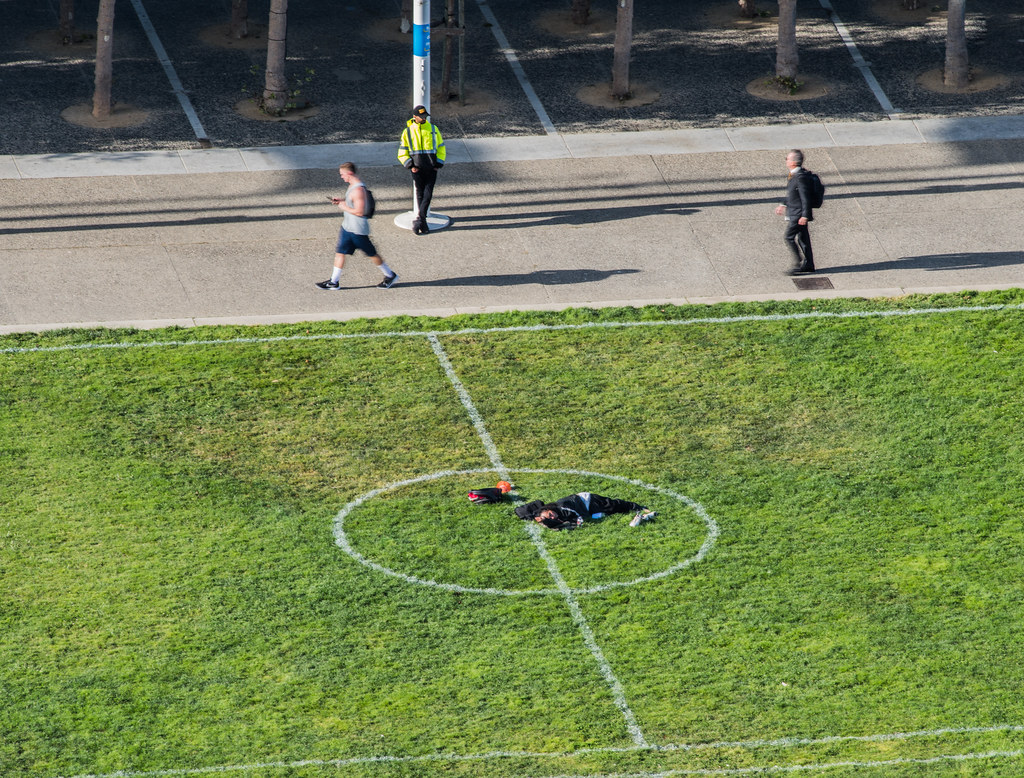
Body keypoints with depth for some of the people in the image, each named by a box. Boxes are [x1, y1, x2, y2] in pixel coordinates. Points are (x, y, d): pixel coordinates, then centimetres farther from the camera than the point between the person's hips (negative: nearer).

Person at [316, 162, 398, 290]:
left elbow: (359, 211, -29)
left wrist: (344, 207, -17)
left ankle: (390, 276, 21)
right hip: (348, 226, 10)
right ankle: (334, 282, 14)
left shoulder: (358, 190, -26)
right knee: (339, 252, 9)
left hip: (358, 229, -10)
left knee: (371, 253, 5)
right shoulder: (353, 185, 6)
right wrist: (341, 201, 10)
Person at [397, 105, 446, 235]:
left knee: (428, 195, -9)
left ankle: (418, 219, -7)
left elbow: (441, 147, 15)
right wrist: (410, 165, -7)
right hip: (417, 169, -1)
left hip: (431, 169, 1)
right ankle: (423, 223, 11)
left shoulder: (433, 130, 6)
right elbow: (402, 153, 7)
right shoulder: (408, 132, 3)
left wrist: (438, 164, 2)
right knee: (420, 195, 3)